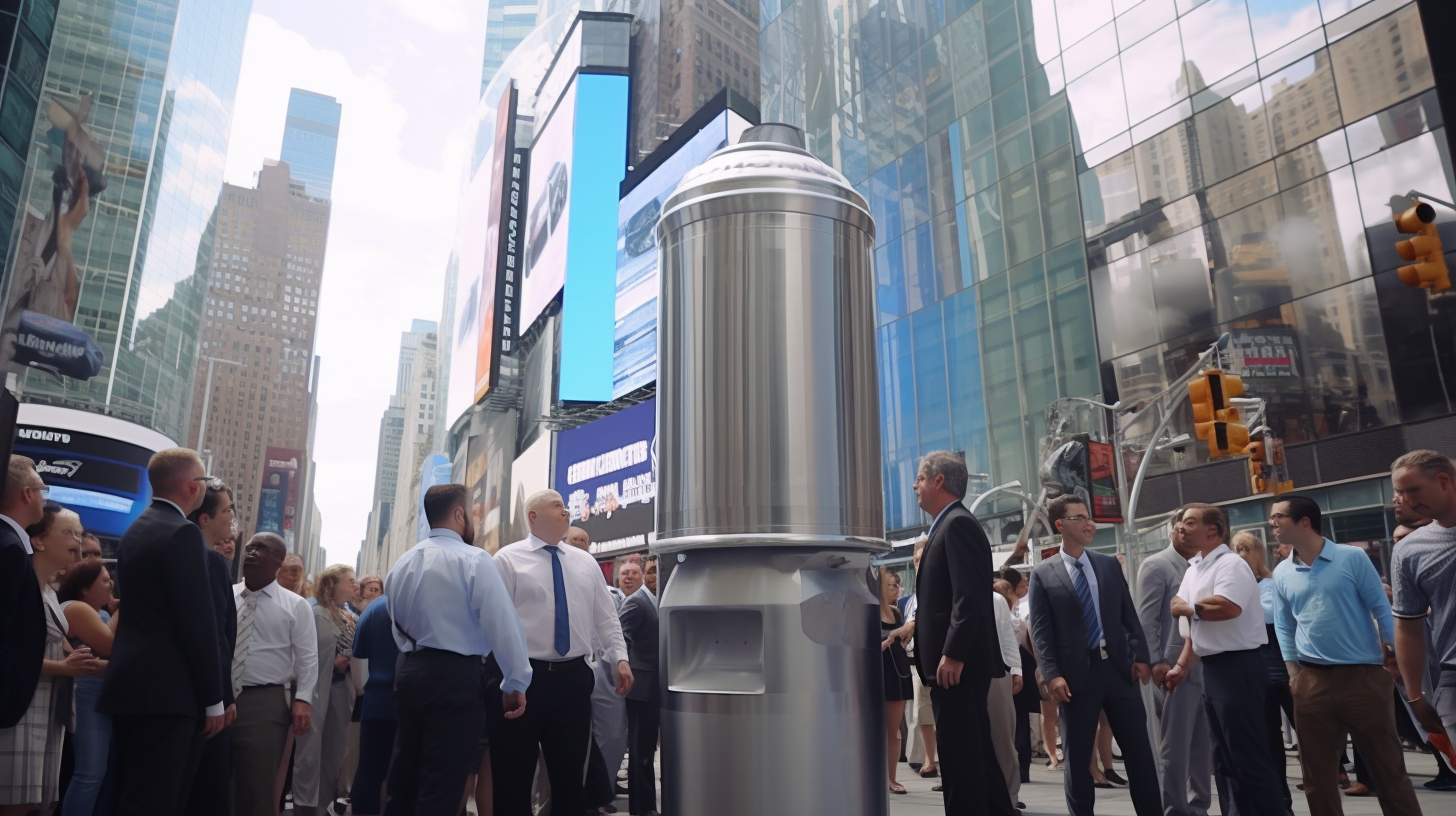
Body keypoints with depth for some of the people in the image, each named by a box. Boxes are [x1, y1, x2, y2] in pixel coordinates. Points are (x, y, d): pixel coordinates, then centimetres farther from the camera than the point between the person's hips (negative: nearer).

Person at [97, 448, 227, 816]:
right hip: (166, 689, -10)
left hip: (130, 684, 10)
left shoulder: (136, 529, 15)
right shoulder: (182, 533, -14)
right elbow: (198, 621, -17)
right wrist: (213, 699, -12)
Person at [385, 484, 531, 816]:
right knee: (442, 786, -1)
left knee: (404, 776, 17)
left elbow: (398, 626, 18)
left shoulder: (402, 563, 11)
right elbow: (502, 623, -15)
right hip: (454, 676, -7)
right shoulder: (473, 559, -11)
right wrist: (516, 682, -8)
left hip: (408, 672, 7)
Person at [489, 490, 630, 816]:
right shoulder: (508, 559, -1)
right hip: (522, 676, -4)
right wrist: (505, 674, -13)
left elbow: (606, 617, 13)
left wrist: (620, 658, 1)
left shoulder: (585, 562, 13)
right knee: (514, 776, 6)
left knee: (570, 774, 13)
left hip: (574, 676, 4)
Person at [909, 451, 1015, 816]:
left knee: (959, 755, -5)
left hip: (957, 664, -10)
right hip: (954, 663, 10)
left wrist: (951, 655, -24)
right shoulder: (948, 526, 18)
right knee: (975, 750, 16)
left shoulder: (958, 523, -12)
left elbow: (969, 597, -22)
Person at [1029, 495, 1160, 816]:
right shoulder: (1043, 574, 0)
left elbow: (1130, 616, 11)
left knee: (1139, 751, 9)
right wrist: (1052, 675, -15)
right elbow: (1041, 632, -5)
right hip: (1077, 674, -3)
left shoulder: (1110, 565, 11)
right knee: (1077, 759, 6)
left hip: (1118, 667, 3)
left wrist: (1140, 656, -2)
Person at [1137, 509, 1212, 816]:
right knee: (1175, 746, -1)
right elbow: (1146, 619, -10)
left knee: (1204, 744, 12)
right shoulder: (1156, 565, -4)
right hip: (1174, 667, -7)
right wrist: (1157, 661, -17)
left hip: (1205, 666, 7)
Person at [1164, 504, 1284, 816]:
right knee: (1226, 755, 16)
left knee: (1249, 754, -4)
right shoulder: (1193, 570, 14)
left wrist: (1186, 607, -15)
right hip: (1211, 668, 10)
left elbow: (1226, 607, -31)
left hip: (1237, 665, -10)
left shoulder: (1230, 564, -14)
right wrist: (1182, 666, 11)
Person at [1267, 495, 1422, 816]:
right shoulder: (1281, 574, 6)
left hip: (1364, 675, -3)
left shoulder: (1352, 557, -4)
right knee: (1317, 773, 10)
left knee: (1388, 766, 7)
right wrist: (1293, 673, 4)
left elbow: (1381, 608, -2)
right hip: (1312, 682, 3)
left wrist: (1395, 656, -6)